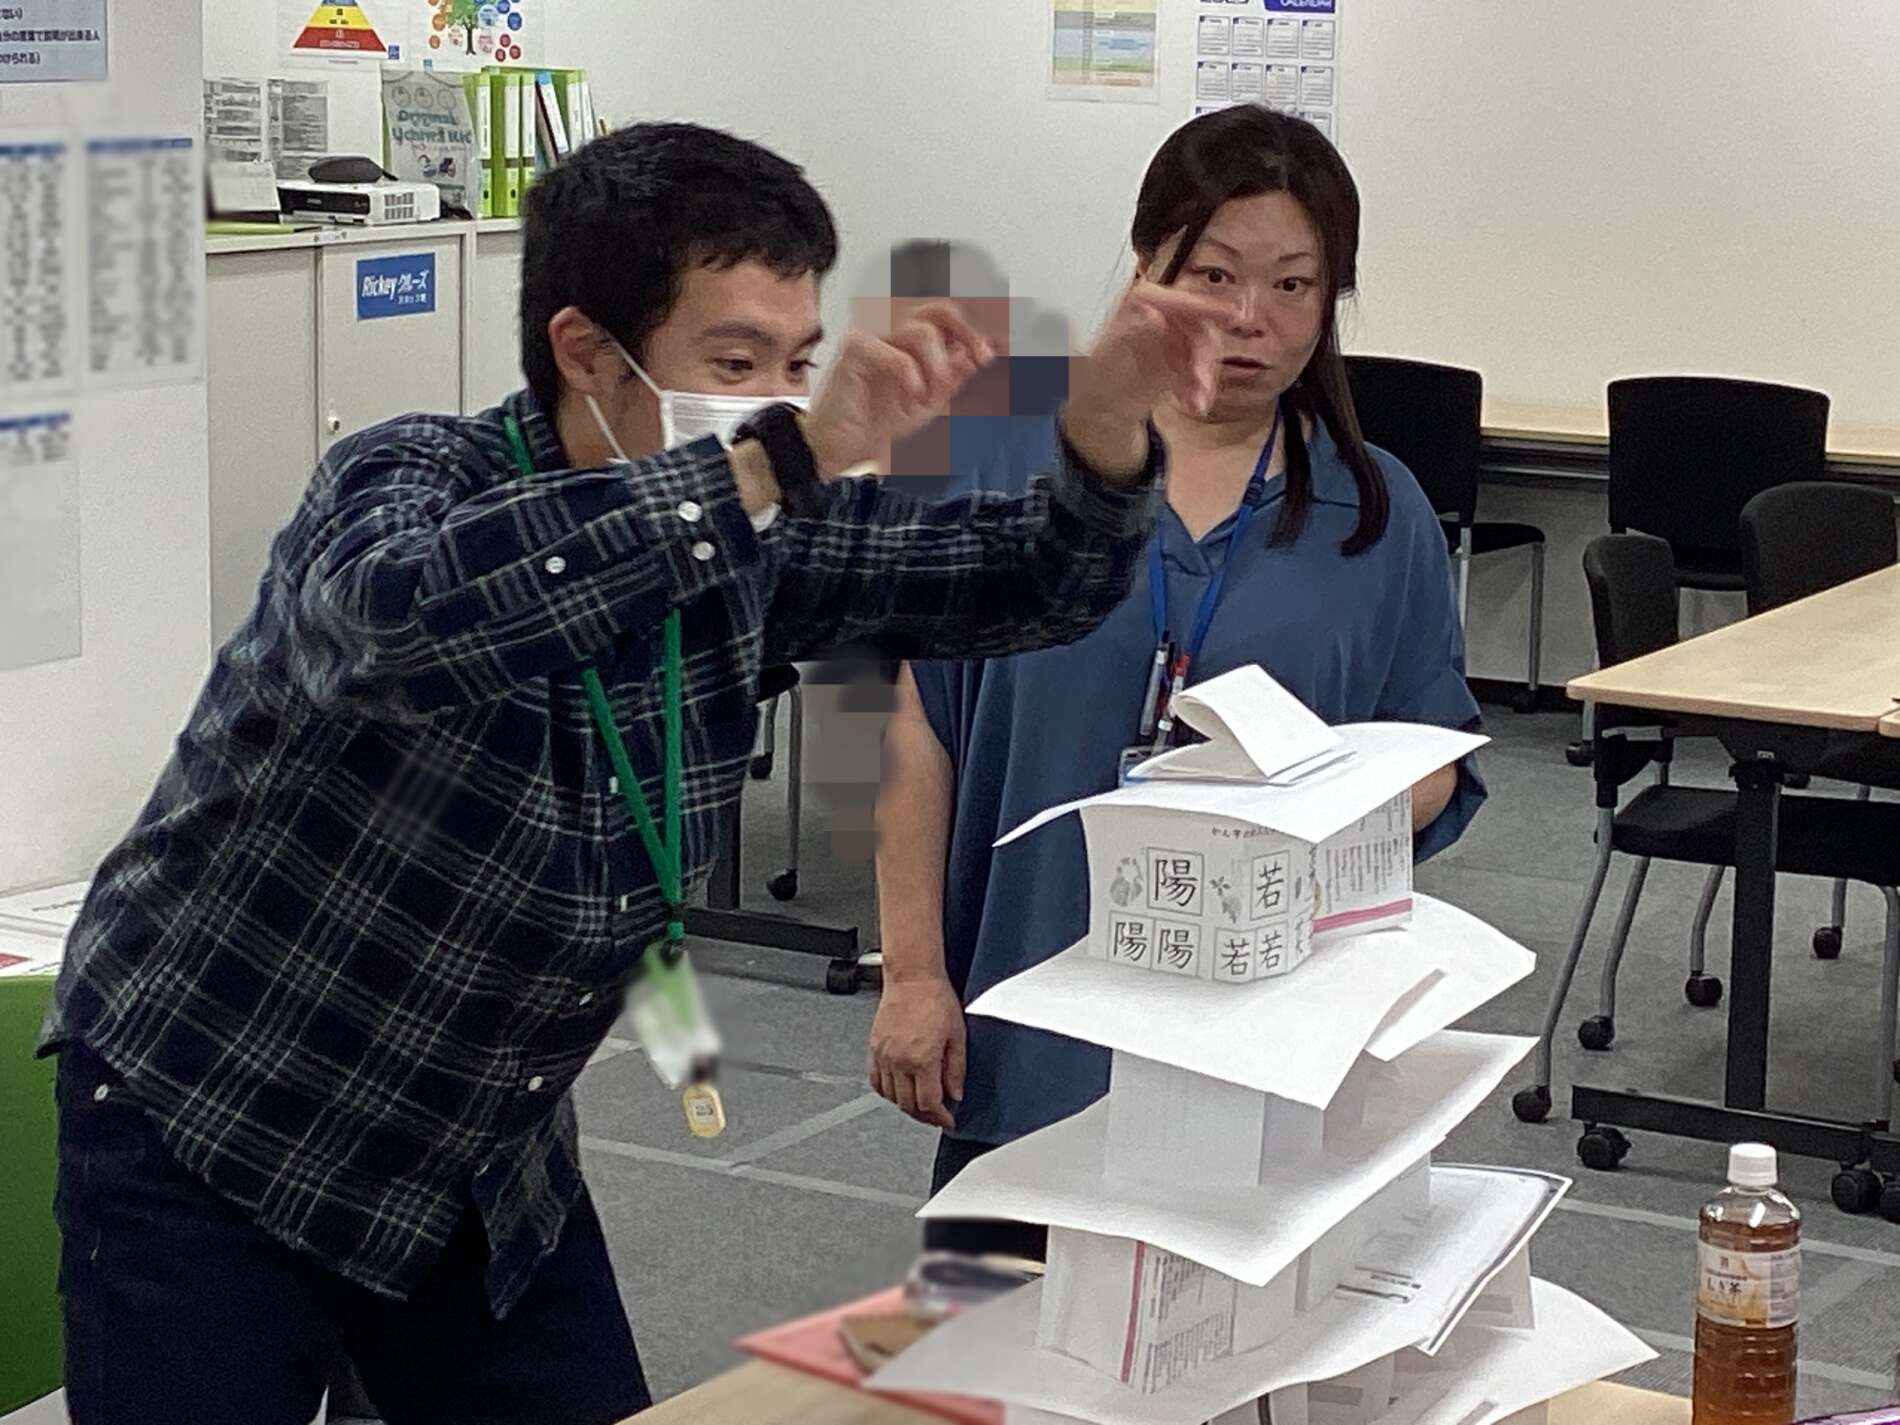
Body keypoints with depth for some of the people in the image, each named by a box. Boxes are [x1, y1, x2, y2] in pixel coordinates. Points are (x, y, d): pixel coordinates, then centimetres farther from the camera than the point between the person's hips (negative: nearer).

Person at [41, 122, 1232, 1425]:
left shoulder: (749, 539, -5)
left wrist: (1106, 425, -21)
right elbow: (405, 618, -46)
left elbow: (1027, 582, 1)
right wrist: (783, 459, -50)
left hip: (491, 1160, 6)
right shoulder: (410, 484, -22)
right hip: (212, 1139, -5)